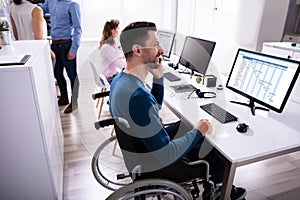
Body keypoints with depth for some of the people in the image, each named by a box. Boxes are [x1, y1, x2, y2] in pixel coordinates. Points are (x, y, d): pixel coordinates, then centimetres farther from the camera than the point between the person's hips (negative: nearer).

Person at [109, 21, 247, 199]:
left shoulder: (121, 79, -4)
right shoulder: (138, 96, -36)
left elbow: (155, 108, 10)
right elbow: (166, 156, -32)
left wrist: (158, 77, -5)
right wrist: (198, 132, -16)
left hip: (145, 146, 9)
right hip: (152, 169, -9)